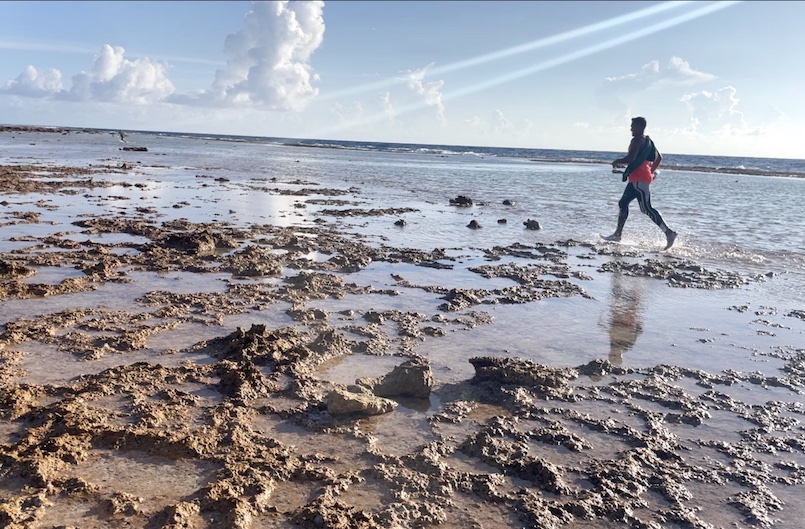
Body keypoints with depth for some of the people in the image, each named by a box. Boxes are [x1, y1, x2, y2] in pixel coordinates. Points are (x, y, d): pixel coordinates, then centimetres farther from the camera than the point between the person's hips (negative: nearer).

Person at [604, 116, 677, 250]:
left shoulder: (637, 140, -12)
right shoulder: (648, 141, 18)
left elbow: (631, 158, -24)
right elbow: (659, 157, 26)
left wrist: (617, 162, -8)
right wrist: (651, 171, 28)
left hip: (639, 179, -11)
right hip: (637, 179, 11)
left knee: (646, 208, -11)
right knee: (623, 203, 14)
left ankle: (669, 233, -13)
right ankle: (617, 234, 17)